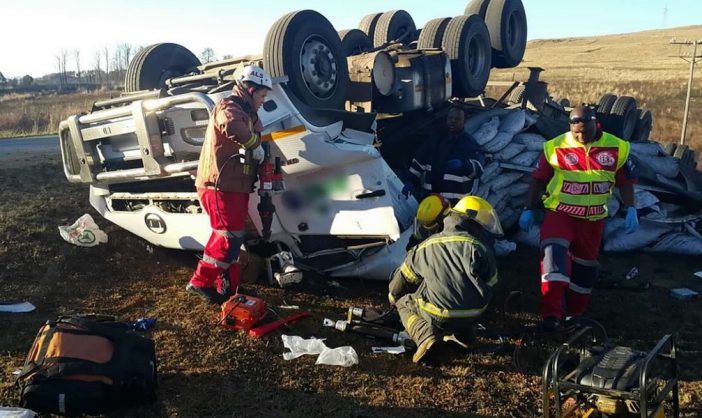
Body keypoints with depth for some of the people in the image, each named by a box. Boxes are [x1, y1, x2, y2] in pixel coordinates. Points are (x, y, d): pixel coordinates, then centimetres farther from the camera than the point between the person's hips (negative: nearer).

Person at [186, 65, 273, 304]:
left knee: (233, 238, 12)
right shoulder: (229, 107, -11)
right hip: (220, 185, -10)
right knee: (229, 236, -11)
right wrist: (254, 142, -24)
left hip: (236, 186, 10)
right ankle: (200, 282, -2)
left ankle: (228, 288, 20)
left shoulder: (248, 114, 22)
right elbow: (231, 125, -35)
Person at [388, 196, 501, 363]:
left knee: (404, 301, 24)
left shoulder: (427, 246, 9)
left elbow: (403, 279, 18)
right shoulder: (479, 248, 0)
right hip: (471, 315, 2)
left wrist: (394, 298, 40)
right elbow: (490, 284, 9)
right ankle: (461, 333, 11)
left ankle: (425, 335, -4)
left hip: (436, 315, -2)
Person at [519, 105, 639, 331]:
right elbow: (538, 179, 0)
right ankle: (552, 314, -24)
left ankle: (573, 313, 34)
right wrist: (528, 210, -1)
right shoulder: (555, 147, -8)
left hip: (593, 219, 3)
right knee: (554, 251, -24)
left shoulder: (617, 148, -4)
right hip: (559, 213, -2)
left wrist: (631, 209, -6)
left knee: (585, 265, 13)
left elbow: (625, 181, 5)